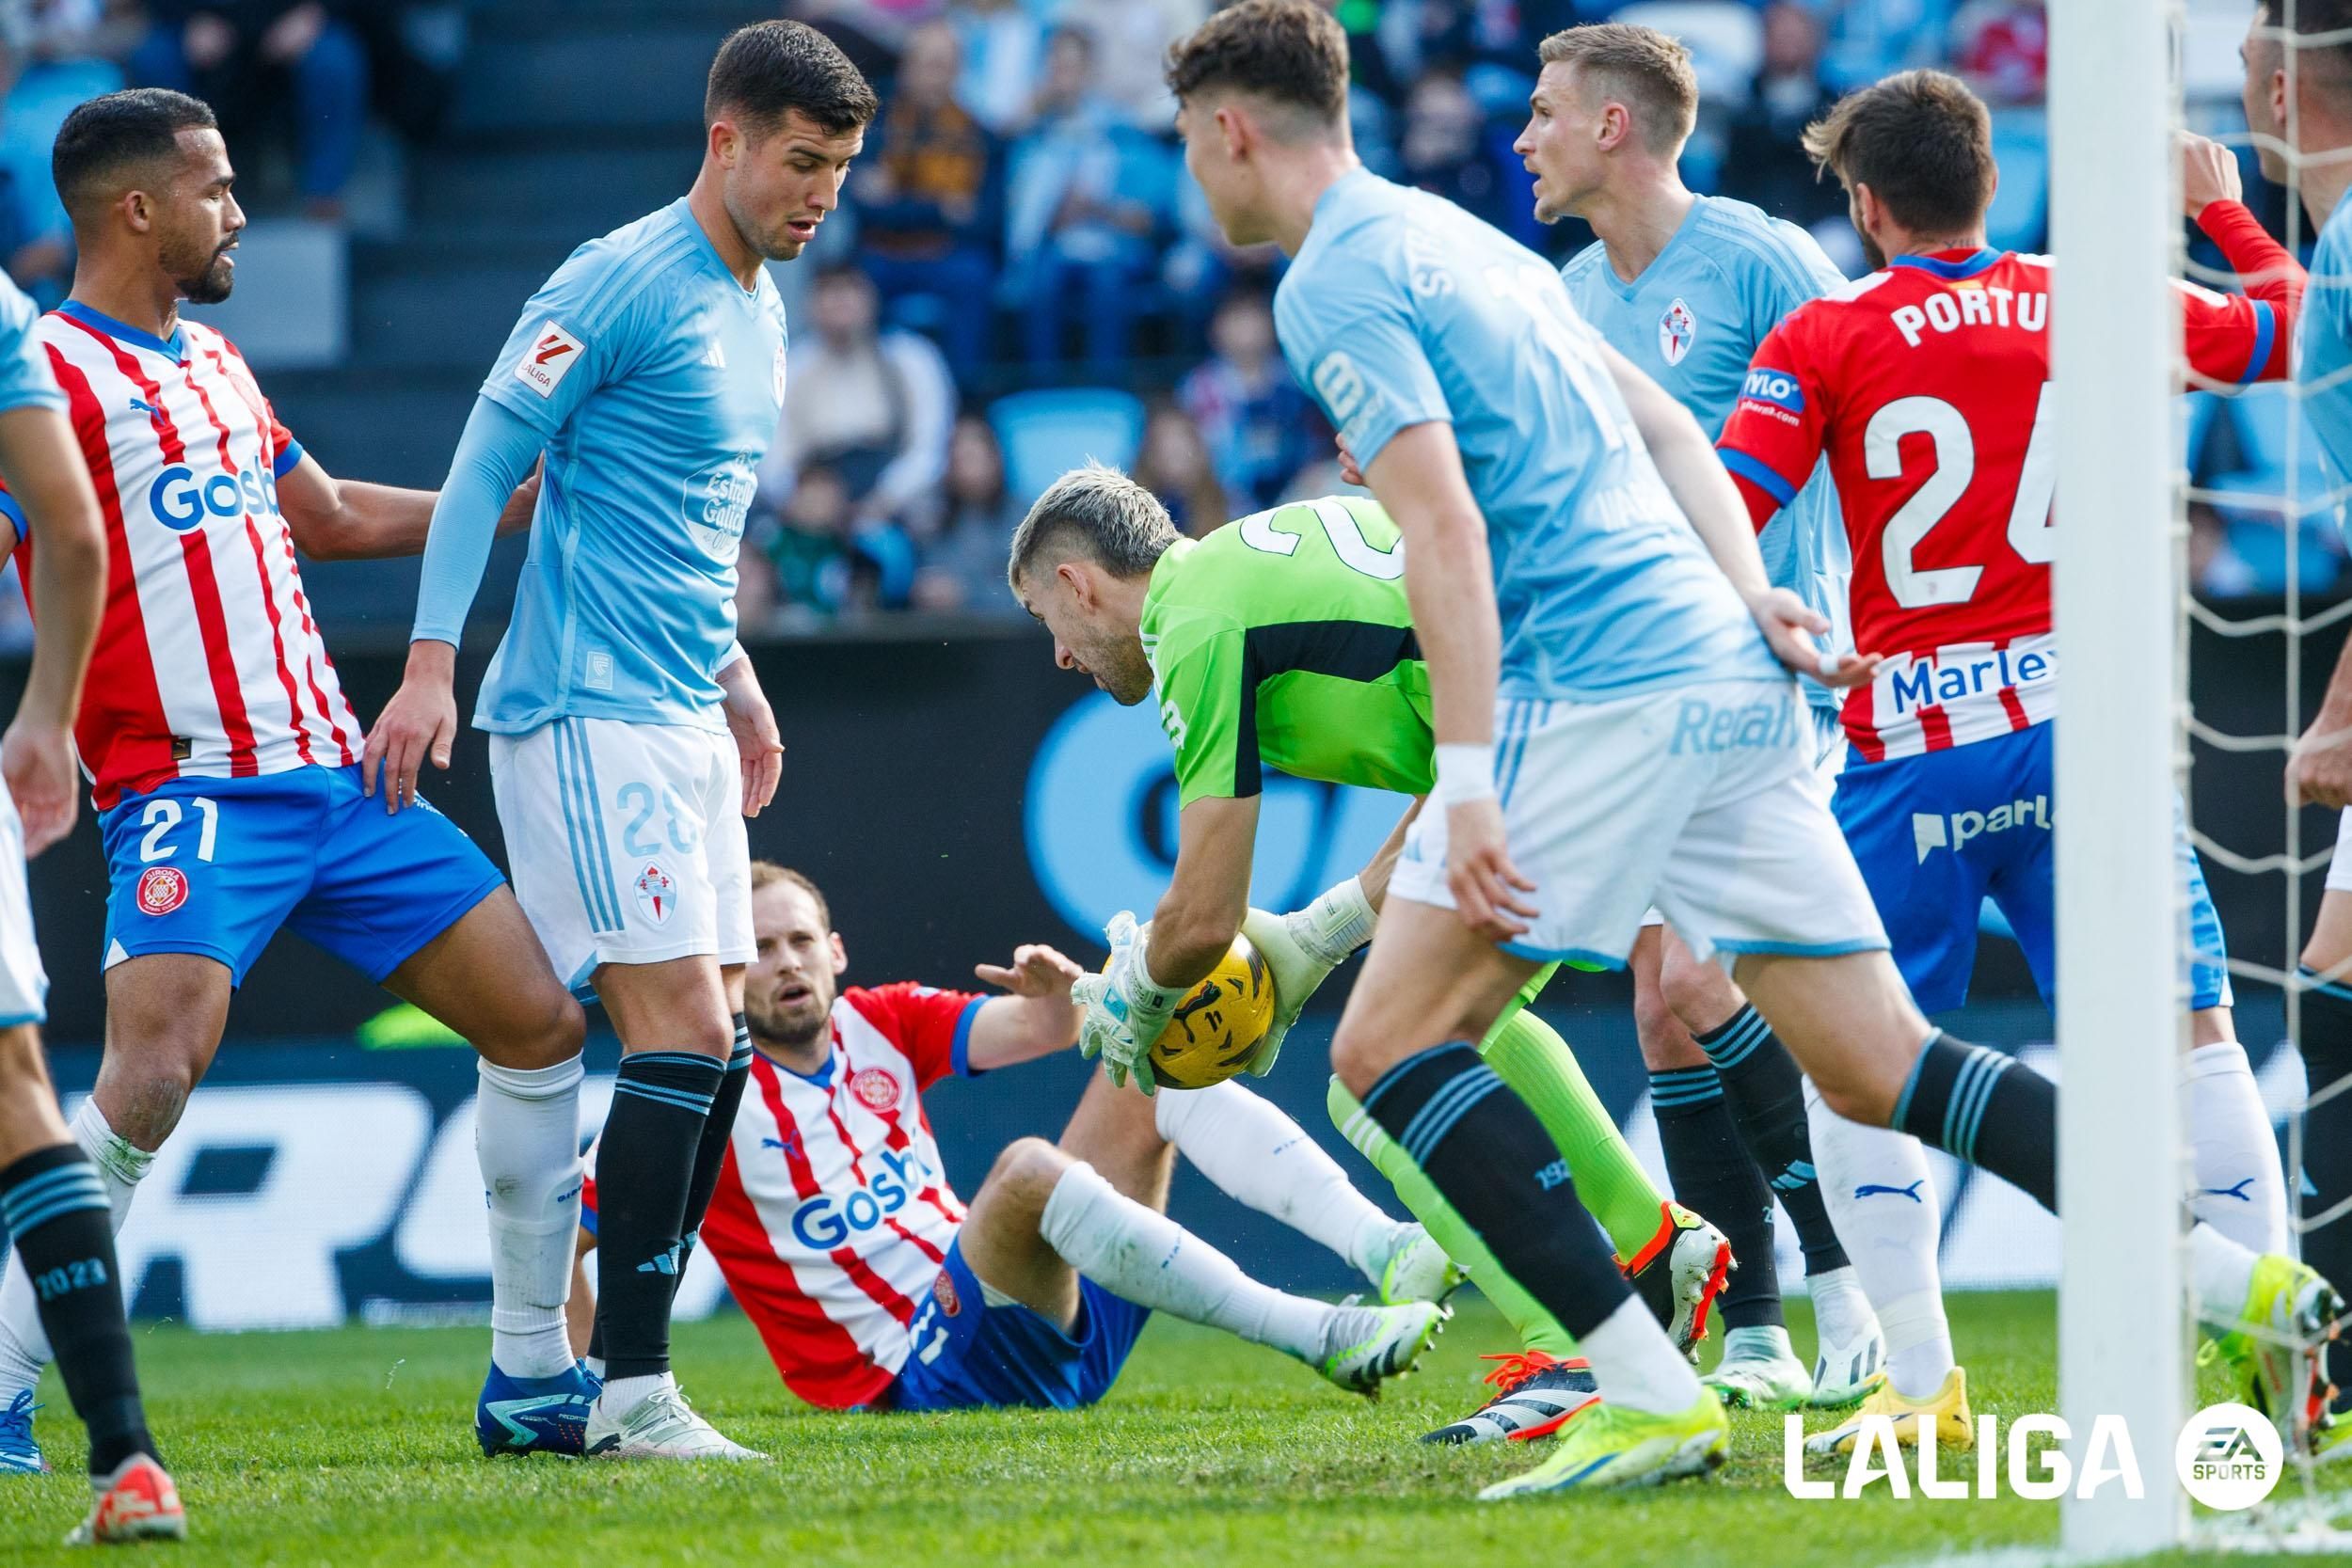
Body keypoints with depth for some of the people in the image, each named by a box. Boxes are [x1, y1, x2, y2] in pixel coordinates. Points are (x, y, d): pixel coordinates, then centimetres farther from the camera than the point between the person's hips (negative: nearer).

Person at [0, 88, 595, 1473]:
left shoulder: (214, 363, 20)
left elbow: (331, 517, 33)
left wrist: (526, 496, 34)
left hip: (336, 774, 9)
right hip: (190, 791, -9)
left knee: (542, 1021, 7)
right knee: (157, 1067, -27)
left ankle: (532, 1380, 15)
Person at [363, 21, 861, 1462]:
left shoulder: (761, 314, 16)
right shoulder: (620, 286, -11)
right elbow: (484, 466, -12)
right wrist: (431, 664, -18)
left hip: (686, 718, 9)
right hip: (588, 711, -9)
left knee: (715, 1045, 4)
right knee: (684, 1031, -15)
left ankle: (620, 1368, 8)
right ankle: (630, 1391, -13)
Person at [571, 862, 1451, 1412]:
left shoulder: (878, 1026, 14)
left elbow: (1034, 1030, 4)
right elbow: (557, 1240, -6)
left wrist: (1059, 996, -19)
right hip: (924, 1371, -7)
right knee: (1026, 1170, -35)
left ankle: (1384, 1250, -23)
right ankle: (1317, 1337, -36)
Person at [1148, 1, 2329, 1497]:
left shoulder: (1334, 284, -5)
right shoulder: (1459, 238, 24)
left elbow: (1443, 528, -16)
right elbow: (1665, 431, 24)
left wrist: (1466, 783, -18)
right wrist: (1747, 597, 12)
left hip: (1606, 688, -9)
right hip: (1730, 675, 9)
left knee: (1390, 1044, -5)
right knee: (1880, 1064, 7)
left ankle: (1654, 1395, -15)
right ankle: (2251, 1285, -3)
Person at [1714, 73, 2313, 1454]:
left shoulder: (1826, 339, -1)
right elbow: (2295, 325, 20)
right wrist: (2221, 206, 35)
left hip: (1913, 749, -2)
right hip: (2083, 722, 2)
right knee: (2190, 1036, 7)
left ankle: (1921, 1383, 0)